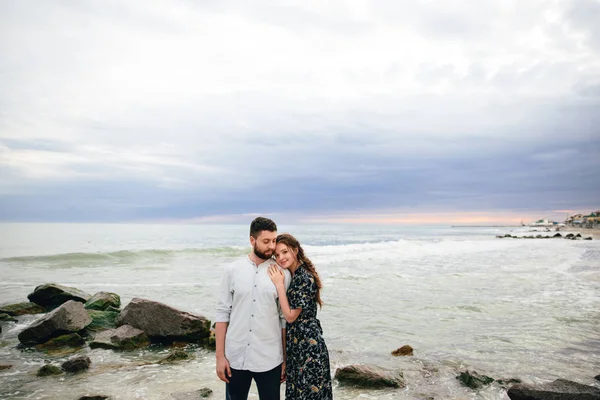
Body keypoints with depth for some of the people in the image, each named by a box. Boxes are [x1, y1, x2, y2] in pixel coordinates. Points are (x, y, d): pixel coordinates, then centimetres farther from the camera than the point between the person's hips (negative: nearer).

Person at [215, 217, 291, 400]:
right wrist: (220, 356, -3)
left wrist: (286, 359, 1)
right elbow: (222, 313, 0)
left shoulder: (282, 273, -3)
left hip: (269, 360, 0)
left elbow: (286, 318, 0)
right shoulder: (232, 270, -2)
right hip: (235, 358, 1)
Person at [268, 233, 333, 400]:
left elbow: (290, 316, -19)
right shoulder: (292, 275, 8)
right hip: (296, 343, 9)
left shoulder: (305, 278, -21)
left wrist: (279, 284, -19)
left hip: (308, 344, -9)